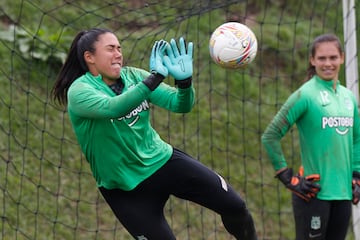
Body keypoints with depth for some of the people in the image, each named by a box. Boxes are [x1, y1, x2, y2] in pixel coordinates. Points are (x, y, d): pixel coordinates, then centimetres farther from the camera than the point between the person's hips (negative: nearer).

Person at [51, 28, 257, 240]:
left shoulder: (132, 76, -1)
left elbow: (181, 105, -6)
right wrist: (155, 78, -44)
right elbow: (111, 107, -38)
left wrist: (184, 80, -28)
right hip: (127, 188, -5)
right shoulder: (78, 91, -17)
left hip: (162, 159, 5)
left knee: (235, 206, 1)